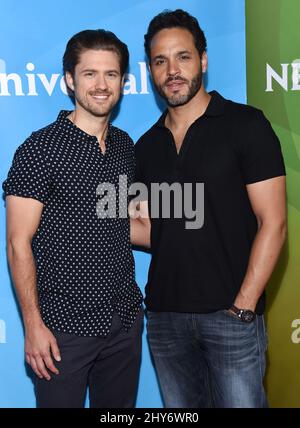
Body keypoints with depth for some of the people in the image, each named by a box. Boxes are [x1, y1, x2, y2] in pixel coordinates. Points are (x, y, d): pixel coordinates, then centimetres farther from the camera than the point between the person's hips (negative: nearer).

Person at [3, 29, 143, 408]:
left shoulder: (125, 145, 8)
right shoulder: (40, 149, -11)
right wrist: (33, 325, -14)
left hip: (125, 321, 6)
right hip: (63, 326, -5)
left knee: (120, 406, 19)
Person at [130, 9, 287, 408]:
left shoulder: (245, 125, -5)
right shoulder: (146, 147, 10)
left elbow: (272, 223, -9)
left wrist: (243, 307, -14)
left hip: (231, 316, -4)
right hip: (165, 315, 5)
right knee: (180, 408, 16)